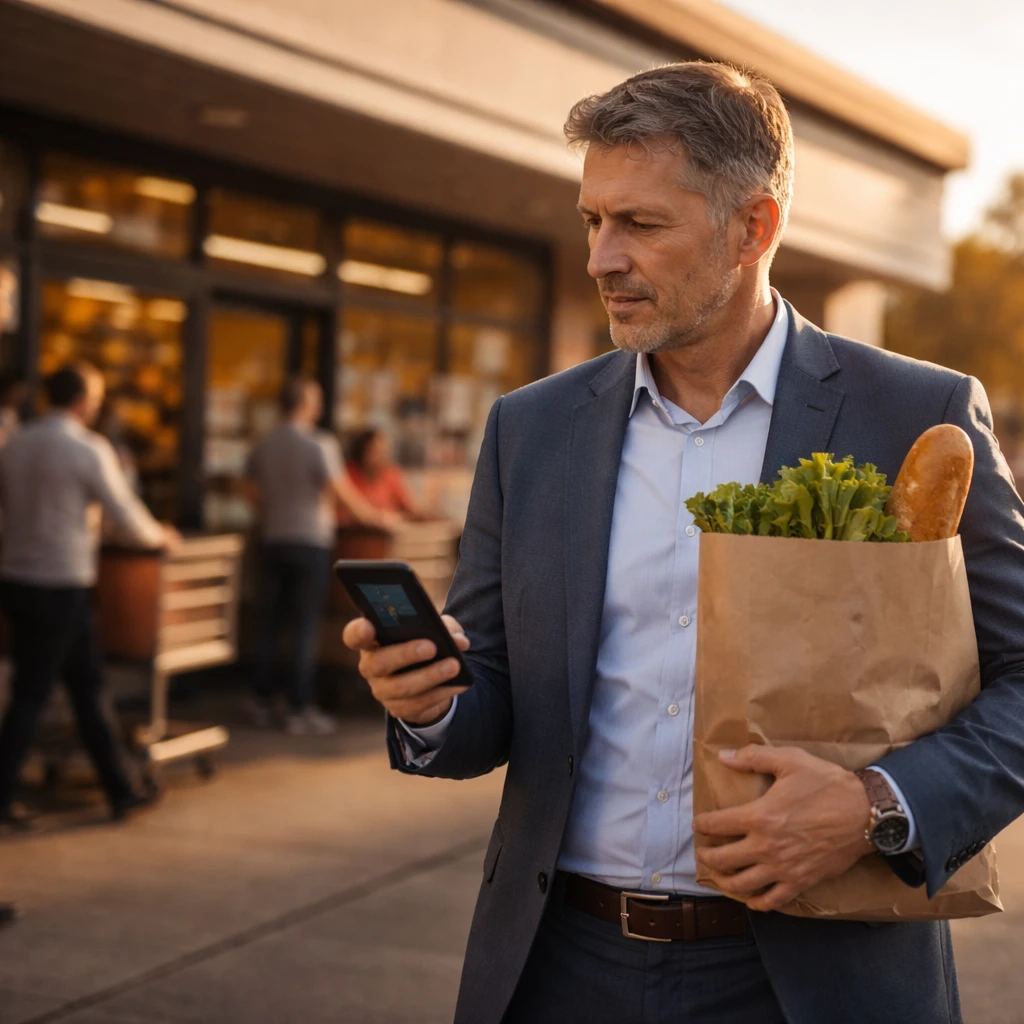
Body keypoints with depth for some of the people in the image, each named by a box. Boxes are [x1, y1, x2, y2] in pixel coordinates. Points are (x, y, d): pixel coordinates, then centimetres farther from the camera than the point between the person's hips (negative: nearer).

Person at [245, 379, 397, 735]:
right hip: (311, 542, -5)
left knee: (269, 624, 11)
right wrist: (377, 517, 1)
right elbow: (343, 492, -13)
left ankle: (262, 704, 16)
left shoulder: (263, 446, 5)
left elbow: (254, 495, 11)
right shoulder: (320, 444, -12)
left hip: (273, 541, 5)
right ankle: (299, 711, 0)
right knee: (305, 627, -1)